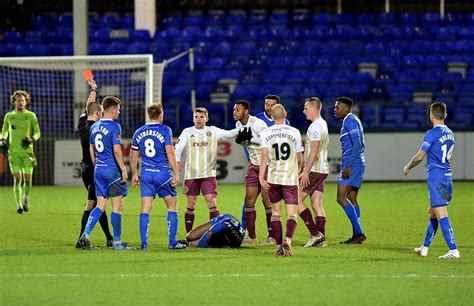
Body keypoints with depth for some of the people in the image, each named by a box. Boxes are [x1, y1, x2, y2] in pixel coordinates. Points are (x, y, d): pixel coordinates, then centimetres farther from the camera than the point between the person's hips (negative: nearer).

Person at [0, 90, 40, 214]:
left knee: (28, 179, -3)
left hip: (27, 151, 0)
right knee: (17, 178, -10)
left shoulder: (31, 116, 3)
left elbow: (37, 133, 7)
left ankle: (25, 198, 27)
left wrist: (31, 139, -13)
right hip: (14, 152, 0)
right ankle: (19, 204, -5)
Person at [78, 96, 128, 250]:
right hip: (113, 170, -7)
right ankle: (117, 242, 6)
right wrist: (123, 169, -12)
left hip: (98, 170, 7)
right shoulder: (114, 126, -12)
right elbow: (117, 150, -18)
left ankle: (85, 235, -8)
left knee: (101, 205, 9)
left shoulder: (94, 126, 11)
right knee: (117, 206, 2)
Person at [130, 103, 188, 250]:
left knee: (145, 209, 4)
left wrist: (134, 175, 22)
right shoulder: (165, 130, -6)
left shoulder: (139, 132, 8)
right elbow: (170, 153, -12)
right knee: (172, 206, 8)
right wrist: (176, 173, -9)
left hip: (146, 174, 4)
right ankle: (172, 242, 5)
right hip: (163, 174, -4)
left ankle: (144, 243, -1)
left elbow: (133, 156, 13)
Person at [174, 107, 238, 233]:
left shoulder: (213, 131, 6)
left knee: (212, 202, -10)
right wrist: (178, 160, -18)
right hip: (191, 174, 0)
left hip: (208, 174, 0)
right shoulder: (187, 132, 6)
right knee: (190, 205, 3)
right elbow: (178, 147, 0)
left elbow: (230, 134, 5)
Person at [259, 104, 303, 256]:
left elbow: (264, 157, -10)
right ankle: (287, 239, -26)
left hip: (273, 178, 1)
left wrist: (261, 178, -11)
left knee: (275, 213, 13)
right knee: (292, 214, -1)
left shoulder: (266, 133, -1)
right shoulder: (294, 132, 0)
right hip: (290, 178, -1)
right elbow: (299, 159, 8)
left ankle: (279, 246, 9)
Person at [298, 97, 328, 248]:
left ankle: (315, 234, -10)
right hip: (322, 169, 9)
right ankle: (321, 239, 4)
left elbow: (314, 151, -20)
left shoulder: (315, 126, -14)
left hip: (314, 170, -9)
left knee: (297, 200, -6)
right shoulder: (323, 124, 17)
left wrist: (306, 171, -21)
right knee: (317, 204, 8)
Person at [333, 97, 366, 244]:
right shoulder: (352, 120, 20)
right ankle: (356, 235, 10)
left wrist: (349, 166, -23)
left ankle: (359, 233, -16)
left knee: (341, 197, -13)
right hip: (359, 163, 11)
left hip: (352, 163, -11)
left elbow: (357, 144, -20)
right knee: (352, 199, 11)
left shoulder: (349, 120, -11)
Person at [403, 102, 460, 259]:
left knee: (441, 215, -10)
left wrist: (408, 167, 9)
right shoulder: (450, 134, 11)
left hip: (435, 178, -8)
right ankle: (424, 248, 27)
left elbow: (420, 156, -10)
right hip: (447, 176, 8)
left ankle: (453, 250, -17)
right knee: (432, 213, 18)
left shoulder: (432, 133, -12)